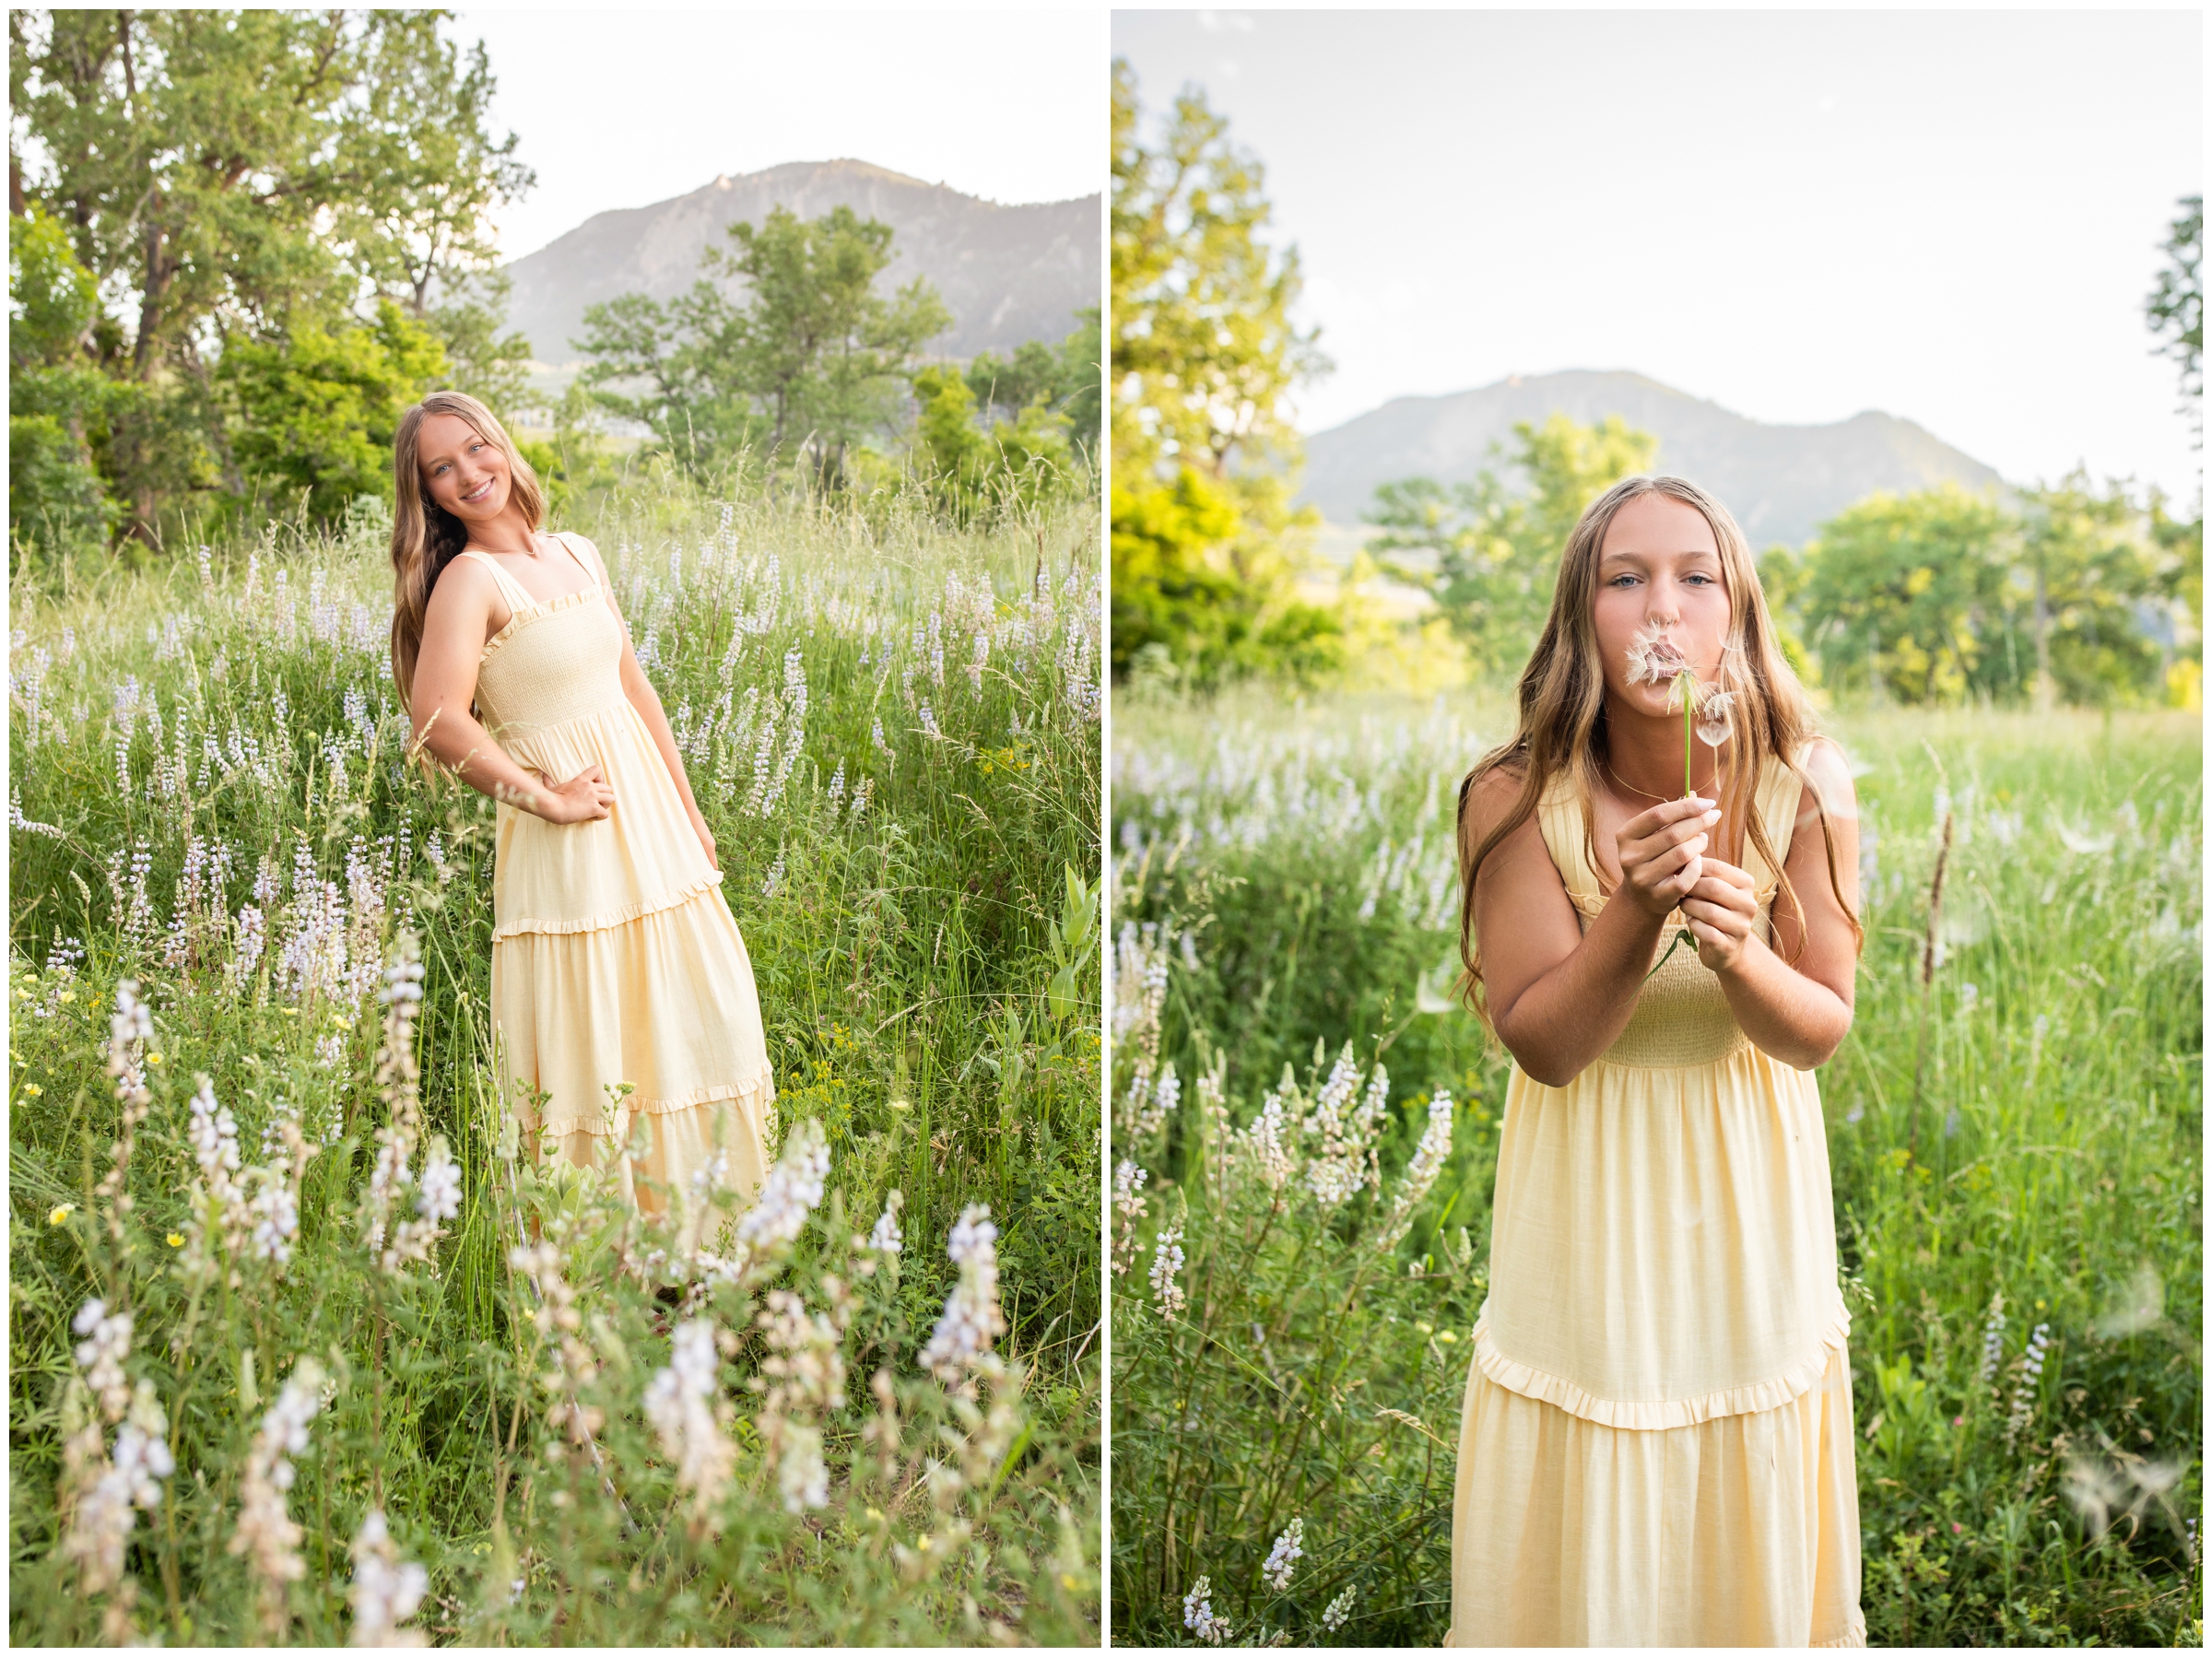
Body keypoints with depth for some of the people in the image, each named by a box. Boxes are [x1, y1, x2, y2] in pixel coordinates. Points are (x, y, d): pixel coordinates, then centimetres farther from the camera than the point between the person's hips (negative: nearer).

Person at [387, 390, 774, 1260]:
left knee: (706, 1018, 13)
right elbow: (439, 718, -24)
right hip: (570, 851, -7)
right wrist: (543, 796, -15)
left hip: (651, 822, 7)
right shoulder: (469, 577, -11)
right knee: (600, 1055, 0)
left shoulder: (576, 554, 10)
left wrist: (689, 812, 15)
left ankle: (699, 1232, 28)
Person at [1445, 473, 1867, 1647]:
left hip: (1748, 1190, 2)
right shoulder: (1517, 799, -19)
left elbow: (1819, 1030, -9)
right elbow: (1540, 1041, -17)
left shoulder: (1806, 789, -14)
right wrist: (1635, 908, -34)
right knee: (1584, 1553, 12)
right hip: (1586, 1194, -1)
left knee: (1750, 1525, 18)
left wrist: (1734, 949, -30)